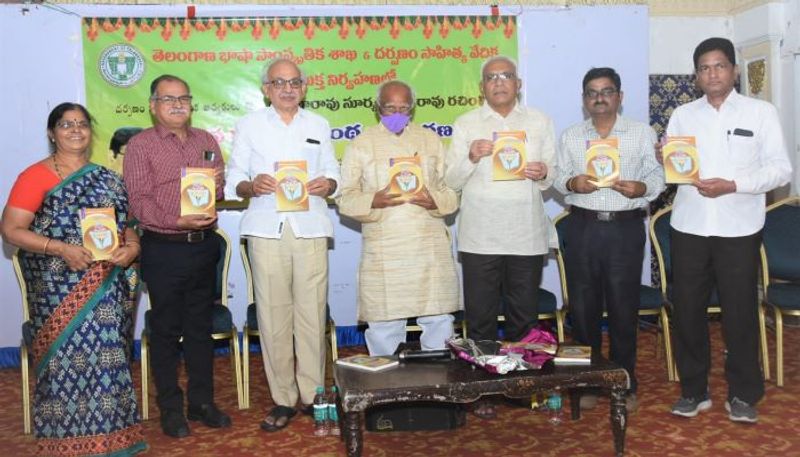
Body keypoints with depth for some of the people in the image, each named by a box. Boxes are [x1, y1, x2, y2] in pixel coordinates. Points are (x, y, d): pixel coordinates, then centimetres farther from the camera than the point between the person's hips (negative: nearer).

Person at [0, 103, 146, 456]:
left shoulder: (106, 178, 14)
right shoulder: (35, 176, -1)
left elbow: (126, 223, 17)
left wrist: (132, 246, -5)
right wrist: (61, 249, -18)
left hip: (106, 287, 4)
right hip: (59, 288, -4)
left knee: (106, 353, 4)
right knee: (69, 354, -4)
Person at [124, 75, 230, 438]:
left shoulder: (206, 141, 11)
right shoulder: (140, 145, -3)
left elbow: (222, 191, 17)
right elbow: (138, 202, -10)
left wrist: (218, 184, -7)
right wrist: (179, 221, -24)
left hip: (204, 246, 4)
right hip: (164, 250, -4)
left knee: (201, 327, 12)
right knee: (166, 330, 5)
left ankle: (202, 402, 24)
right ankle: (171, 409, 18)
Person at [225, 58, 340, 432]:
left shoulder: (318, 125, 18)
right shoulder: (250, 125, 12)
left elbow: (333, 172, 16)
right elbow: (233, 179, 8)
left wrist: (327, 184, -6)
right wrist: (251, 185, -14)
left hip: (310, 228, 1)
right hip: (267, 229, -1)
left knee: (312, 313, -1)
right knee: (273, 315, -1)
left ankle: (313, 393, 12)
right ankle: (283, 398, 10)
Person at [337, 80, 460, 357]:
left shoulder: (431, 140, 14)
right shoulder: (361, 144, 8)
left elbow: (451, 189, 12)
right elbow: (346, 199, 4)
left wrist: (434, 200, -10)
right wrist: (374, 201, -16)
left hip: (431, 246, 2)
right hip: (383, 249, -2)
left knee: (439, 319, 5)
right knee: (384, 325, 1)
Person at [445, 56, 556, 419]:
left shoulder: (540, 122, 11)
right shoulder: (466, 124, 7)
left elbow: (553, 175, 10)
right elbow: (451, 180, 2)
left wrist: (544, 174, -12)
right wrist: (470, 158, -17)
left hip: (527, 235, 1)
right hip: (480, 236, -1)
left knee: (524, 316, 9)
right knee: (481, 317, 3)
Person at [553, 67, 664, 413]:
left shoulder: (642, 133, 6)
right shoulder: (570, 136, 12)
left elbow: (658, 176, 3)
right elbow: (558, 179, 10)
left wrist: (641, 187, -17)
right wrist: (572, 183, -12)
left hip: (626, 229, -2)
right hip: (583, 228, 2)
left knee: (623, 307, 2)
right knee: (583, 306, 5)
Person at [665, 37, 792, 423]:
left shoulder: (761, 112, 2)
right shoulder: (682, 115, 9)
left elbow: (781, 169, -3)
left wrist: (732, 185, -16)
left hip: (738, 230, -2)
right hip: (688, 227, 2)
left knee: (740, 312, 5)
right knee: (686, 310, 6)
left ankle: (743, 394, 22)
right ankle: (693, 390, 21)